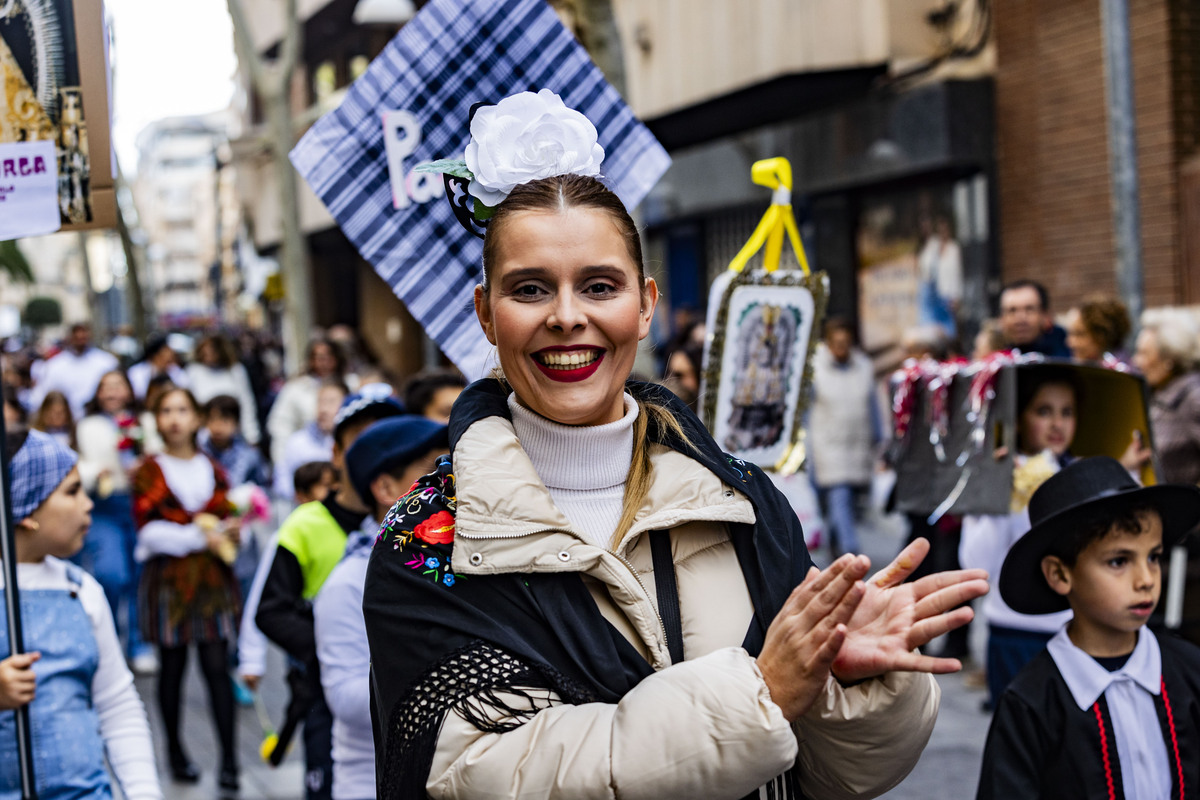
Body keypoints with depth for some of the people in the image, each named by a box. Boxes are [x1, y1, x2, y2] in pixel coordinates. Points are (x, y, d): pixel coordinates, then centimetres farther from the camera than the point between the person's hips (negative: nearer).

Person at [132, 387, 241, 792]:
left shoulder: (212, 469, 12)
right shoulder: (151, 470, 1)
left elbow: (226, 514, 14)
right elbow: (148, 530, -7)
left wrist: (229, 530, -9)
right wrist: (198, 537, -15)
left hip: (212, 577, 2)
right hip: (169, 577, -2)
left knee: (217, 667, -5)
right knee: (172, 667, 4)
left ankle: (229, 760, -7)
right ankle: (175, 751, 19)